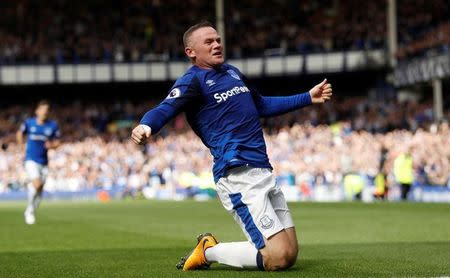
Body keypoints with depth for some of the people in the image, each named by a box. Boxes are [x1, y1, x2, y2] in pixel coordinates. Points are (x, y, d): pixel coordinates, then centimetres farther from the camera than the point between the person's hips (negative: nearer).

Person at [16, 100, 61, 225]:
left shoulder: (53, 126, 0)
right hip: (31, 160, -3)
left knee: (39, 190, 6)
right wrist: (21, 144, 7)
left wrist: (51, 145, -13)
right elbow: (20, 133, 17)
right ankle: (30, 210, -2)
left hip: (44, 162, 3)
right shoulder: (29, 123, -2)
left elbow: (57, 142, 7)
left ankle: (31, 212, 27)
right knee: (36, 184, -22)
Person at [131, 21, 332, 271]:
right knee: (277, 258, -16)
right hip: (237, 174, -9)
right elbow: (165, 109, -21)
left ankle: (210, 248, 18)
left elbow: (263, 106, 36)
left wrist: (308, 98, 36)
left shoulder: (232, 72, 21)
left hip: (265, 172, 9)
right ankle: (209, 252, 5)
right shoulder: (193, 80, -3)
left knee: (289, 255, 8)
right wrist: (146, 127, -43)